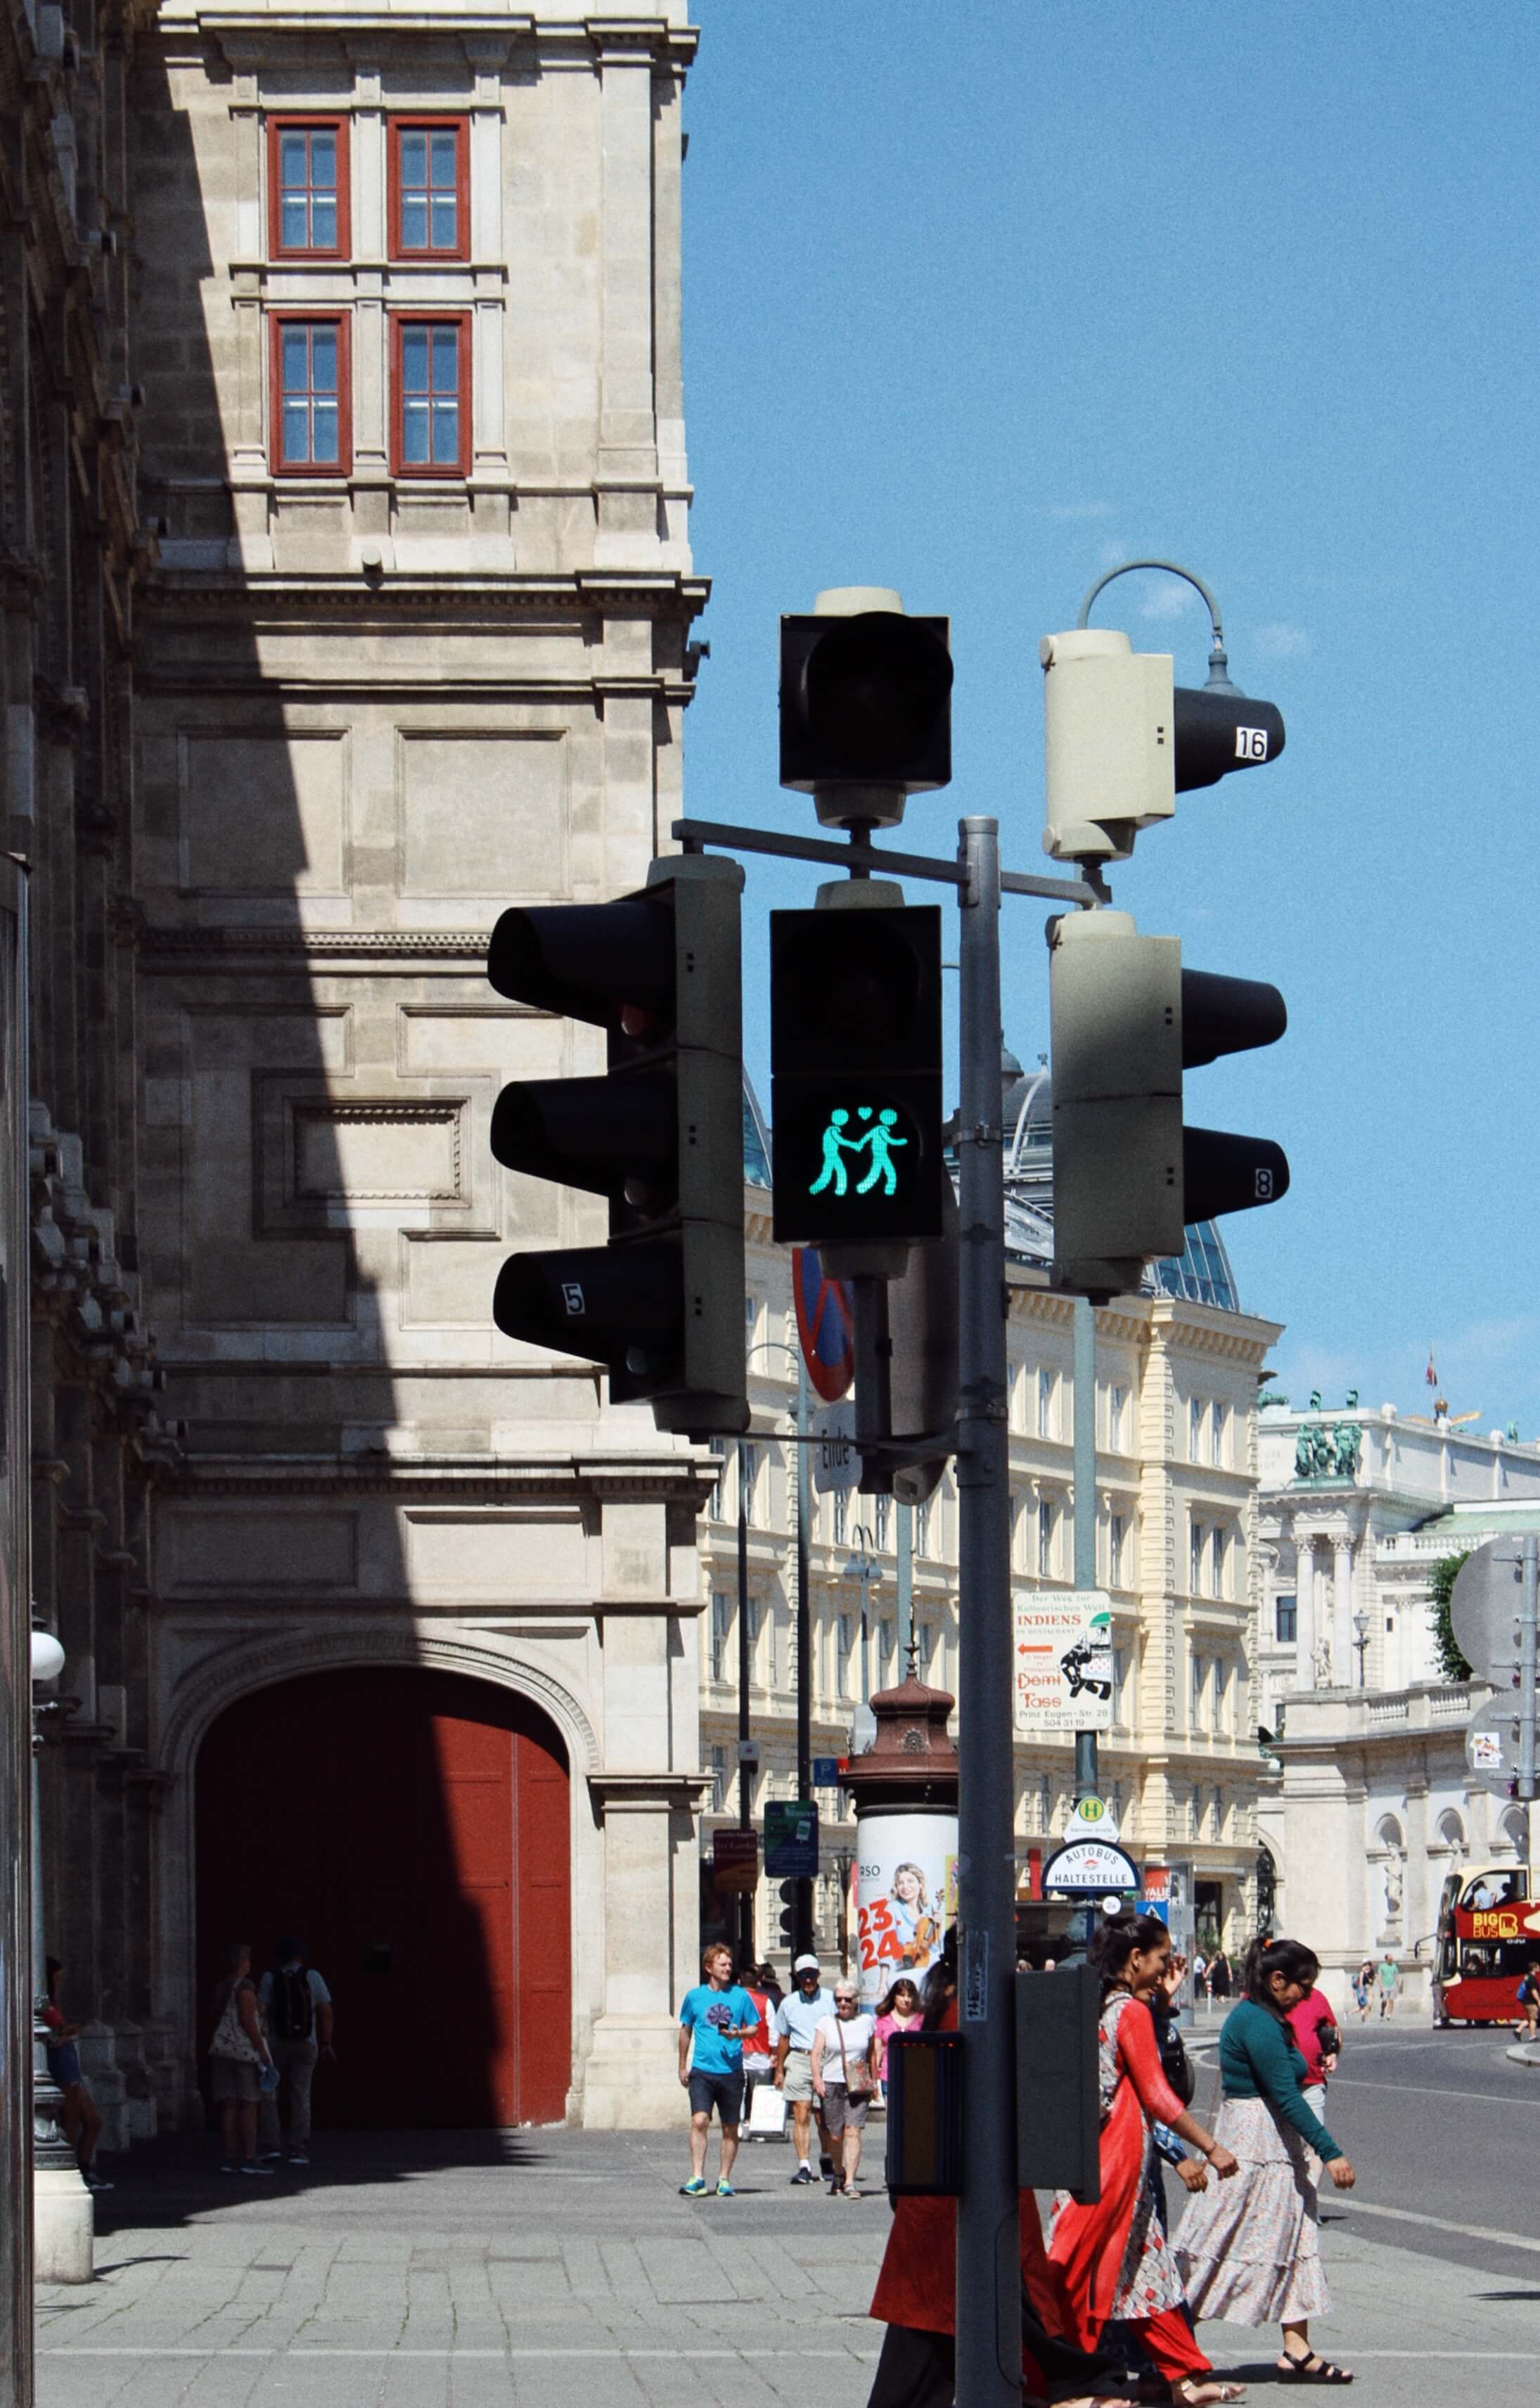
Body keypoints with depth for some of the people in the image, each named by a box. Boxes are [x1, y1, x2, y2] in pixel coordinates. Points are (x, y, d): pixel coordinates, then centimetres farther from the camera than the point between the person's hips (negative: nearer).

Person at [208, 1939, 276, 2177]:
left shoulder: (220, 1988, 13)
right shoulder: (244, 1986, -10)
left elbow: (217, 2021, 15)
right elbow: (247, 2020, -16)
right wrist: (263, 2051, -13)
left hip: (221, 2049, 7)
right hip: (245, 2049, -7)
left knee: (229, 2106, 5)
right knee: (248, 2105, -4)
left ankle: (229, 2158, 3)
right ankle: (249, 2159, -7)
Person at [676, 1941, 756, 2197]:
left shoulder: (741, 1996, 3)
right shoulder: (695, 1997, 4)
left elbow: (753, 2027, 11)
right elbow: (686, 2031, 17)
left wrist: (738, 2034, -12)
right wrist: (682, 2066, 19)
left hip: (731, 2071, 1)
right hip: (701, 2070, -1)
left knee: (730, 2128, 7)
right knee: (699, 2120, -16)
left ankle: (724, 2179, 18)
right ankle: (697, 2178, -15)